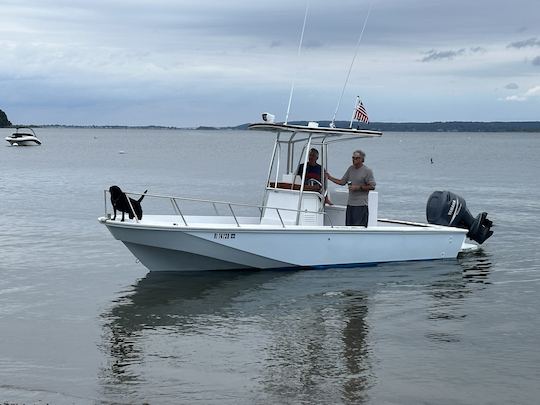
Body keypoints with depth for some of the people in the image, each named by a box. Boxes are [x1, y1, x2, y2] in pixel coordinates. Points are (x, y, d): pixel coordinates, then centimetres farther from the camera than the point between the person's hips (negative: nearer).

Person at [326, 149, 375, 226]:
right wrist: (330, 177, 7)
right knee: (349, 226, 9)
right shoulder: (350, 168, 13)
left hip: (361, 204, -7)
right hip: (350, 203, 7)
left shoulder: (367, 171, -6)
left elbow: (372, 186, -9)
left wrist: (358, 187, -15)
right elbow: (342, 182, 16)